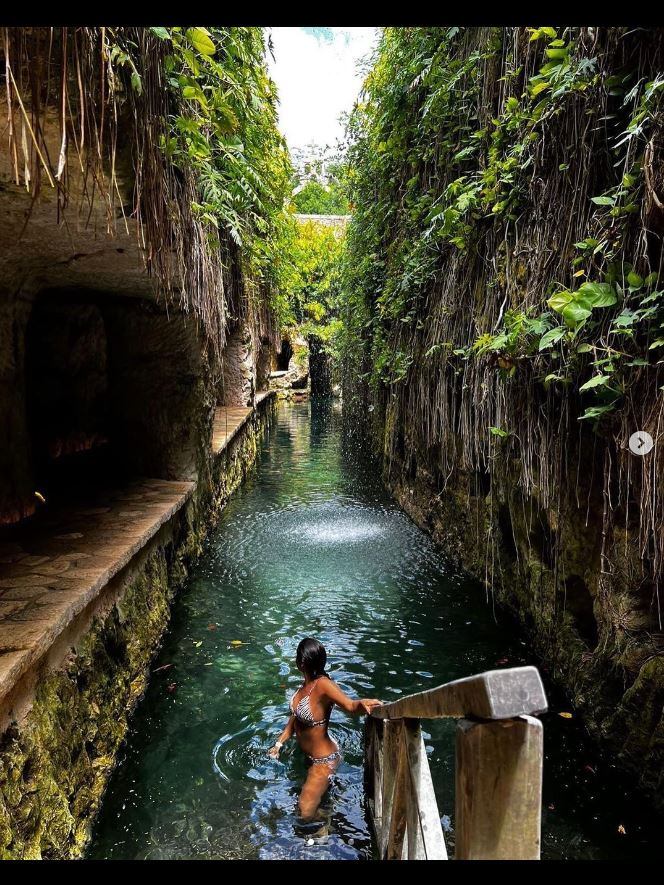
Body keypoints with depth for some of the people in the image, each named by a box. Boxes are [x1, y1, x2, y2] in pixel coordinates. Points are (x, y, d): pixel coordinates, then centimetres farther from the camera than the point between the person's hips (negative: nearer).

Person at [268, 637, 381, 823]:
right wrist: (279, 743, 6)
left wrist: (362, 704, -69)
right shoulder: (305, 685, -8)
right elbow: (295, 717, 5)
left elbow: (350, 706, -48)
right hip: (307, 754, 9)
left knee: (306, 814, 0)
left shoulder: (323, 684, -33)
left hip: (323, 760, -8)